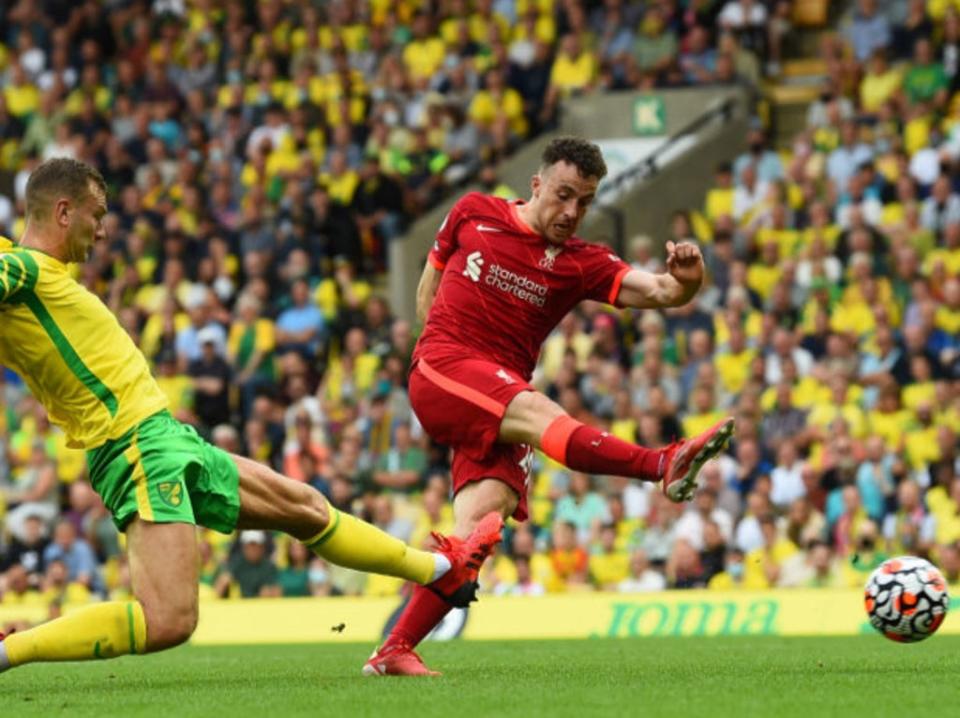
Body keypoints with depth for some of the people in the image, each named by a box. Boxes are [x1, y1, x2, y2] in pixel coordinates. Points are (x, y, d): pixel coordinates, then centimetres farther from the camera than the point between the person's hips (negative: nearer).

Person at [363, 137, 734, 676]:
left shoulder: (581, 263, 9)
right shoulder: (474, 213, 9)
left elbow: (656, 291, -7)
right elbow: (428, 292, 23)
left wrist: (684, 282, -28)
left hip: (501, 404, 4)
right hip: (441, 369, -4)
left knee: (482, 520, -17)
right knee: (537, 411, -30)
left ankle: (395, 651, -11)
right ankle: (665, 465, -57)